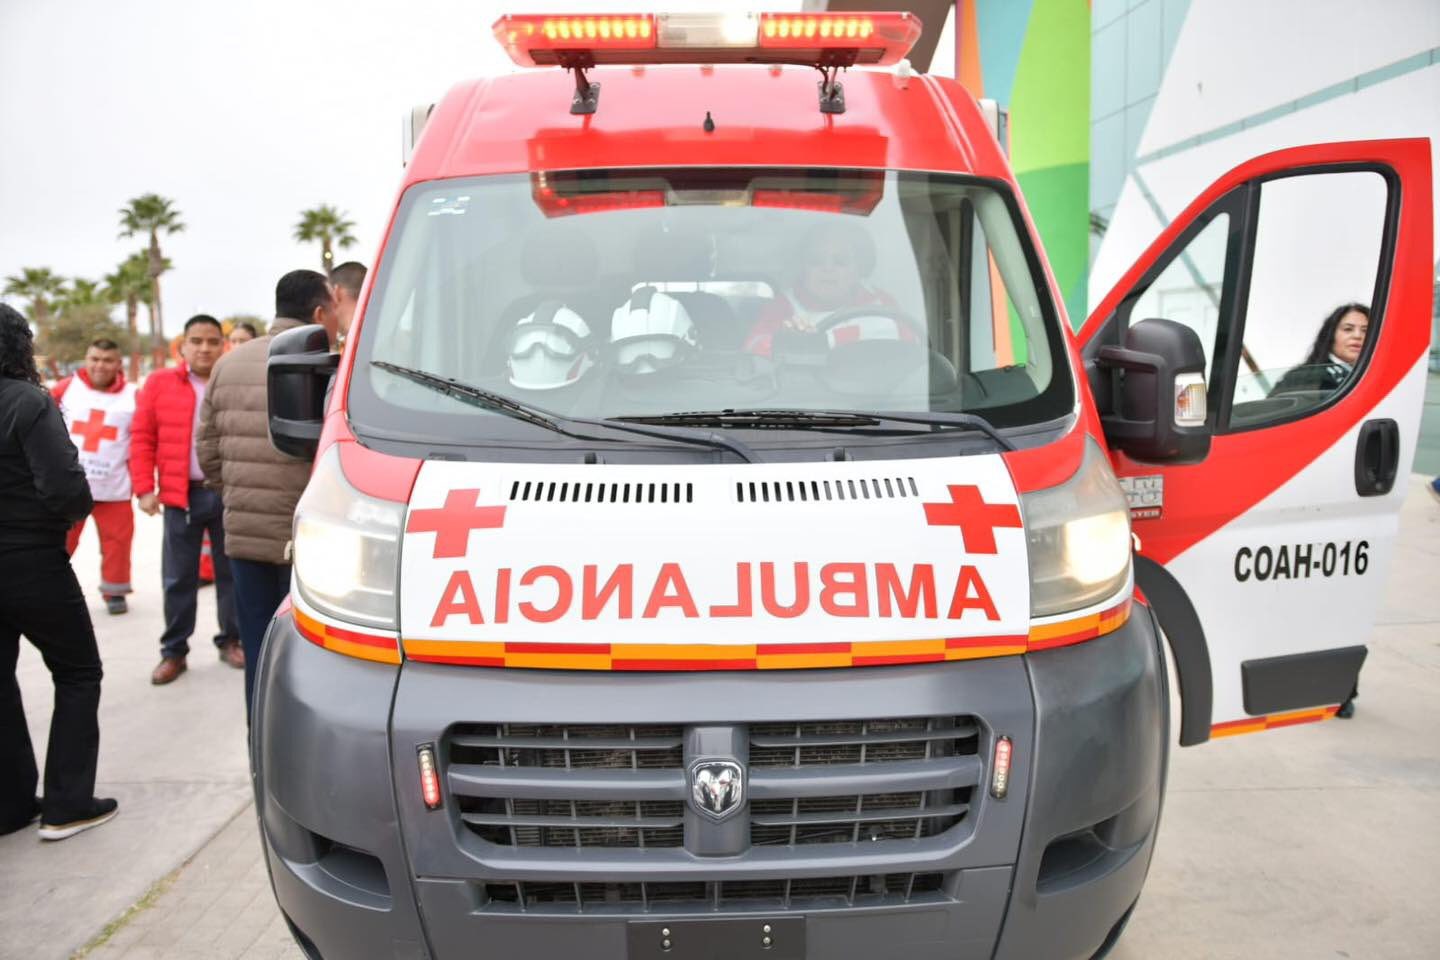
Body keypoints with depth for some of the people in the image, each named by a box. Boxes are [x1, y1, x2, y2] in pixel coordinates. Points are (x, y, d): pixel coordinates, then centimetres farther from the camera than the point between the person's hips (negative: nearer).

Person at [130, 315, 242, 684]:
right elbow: (143, 439, 4)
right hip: (182, 495, 0)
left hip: (230, 494, 0)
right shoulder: (160, 383, 4)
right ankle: (174, 651, 17)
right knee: (178, 578, 7)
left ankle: (230, 640, 24)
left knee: (231, 571, 10)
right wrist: (144, 488, -3)